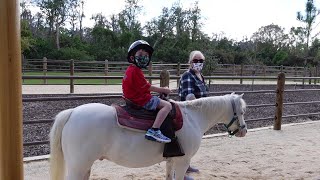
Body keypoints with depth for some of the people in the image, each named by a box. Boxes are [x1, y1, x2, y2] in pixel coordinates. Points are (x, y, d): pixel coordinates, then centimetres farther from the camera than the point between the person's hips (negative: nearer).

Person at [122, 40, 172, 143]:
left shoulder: (131, 70, 14)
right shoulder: (136, 71, -18)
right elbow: (146, 87, -16)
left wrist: (160, 90, 13)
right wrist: (163, 90, -5)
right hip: (141, 100, -11)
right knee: (167, 105, -13)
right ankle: (154, 131, -24)